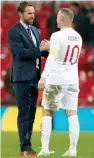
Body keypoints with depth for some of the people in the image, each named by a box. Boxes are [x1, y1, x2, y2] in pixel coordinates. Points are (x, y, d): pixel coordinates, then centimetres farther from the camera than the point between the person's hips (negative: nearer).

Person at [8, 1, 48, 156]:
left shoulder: (35, 30, 15)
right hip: (22, 77, -8)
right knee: (24, 113, -7)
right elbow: (21, 53, -18)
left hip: (34, 76, 8)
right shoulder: (14, 31, -9)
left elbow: (37, 52, 15)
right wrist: (40, 50, -20)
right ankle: (25, 148, -5)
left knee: (31, 113, 9)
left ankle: (28, 145, 14)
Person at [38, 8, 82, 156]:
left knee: (47, 113, 4)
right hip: (73, 80, 5)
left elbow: (52, 58, -19)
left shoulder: (57, 36, -10)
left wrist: (44, 76, -24)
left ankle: (45, 149, -1)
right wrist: (50, 47, 28)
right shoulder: (78, 37, 11)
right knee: (72, 114, 4)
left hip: (57, 79, -5)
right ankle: (73, 148, -2)